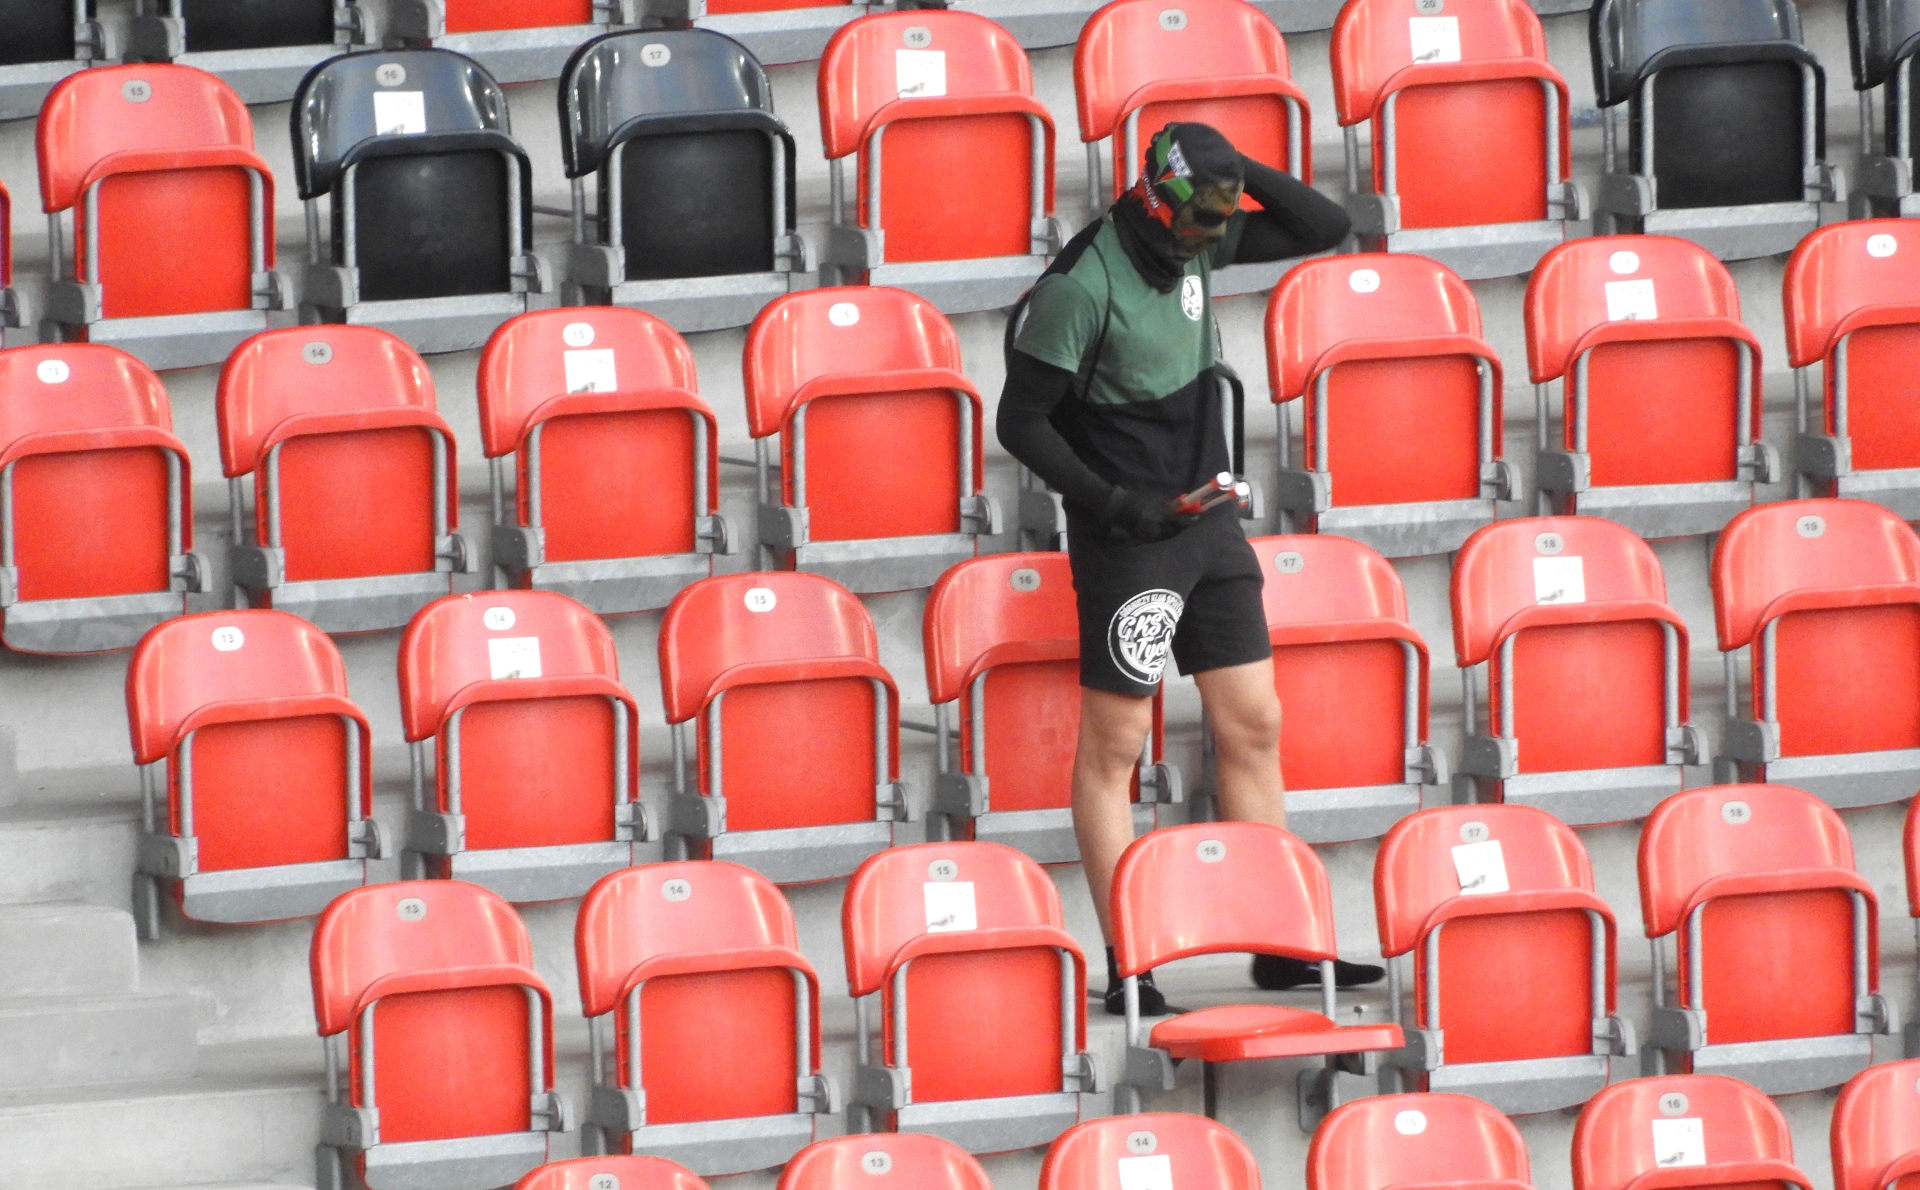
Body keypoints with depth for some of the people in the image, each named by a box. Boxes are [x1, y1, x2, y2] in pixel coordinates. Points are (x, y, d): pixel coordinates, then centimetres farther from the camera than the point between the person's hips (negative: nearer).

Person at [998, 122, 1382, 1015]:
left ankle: (1279, 949, 14)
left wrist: (1246, 173, -4)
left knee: (1254, 729, 8)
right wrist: (1106, 500, -23)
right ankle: (1125, 968, -1)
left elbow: (1324, 228, 13)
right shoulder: (1084, 284, -17)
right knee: (1113, 748, -2)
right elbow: (1022, 421, -15)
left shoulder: (1198, 245, 5)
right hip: (1127, 541, -8)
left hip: (1209, 530, 8)